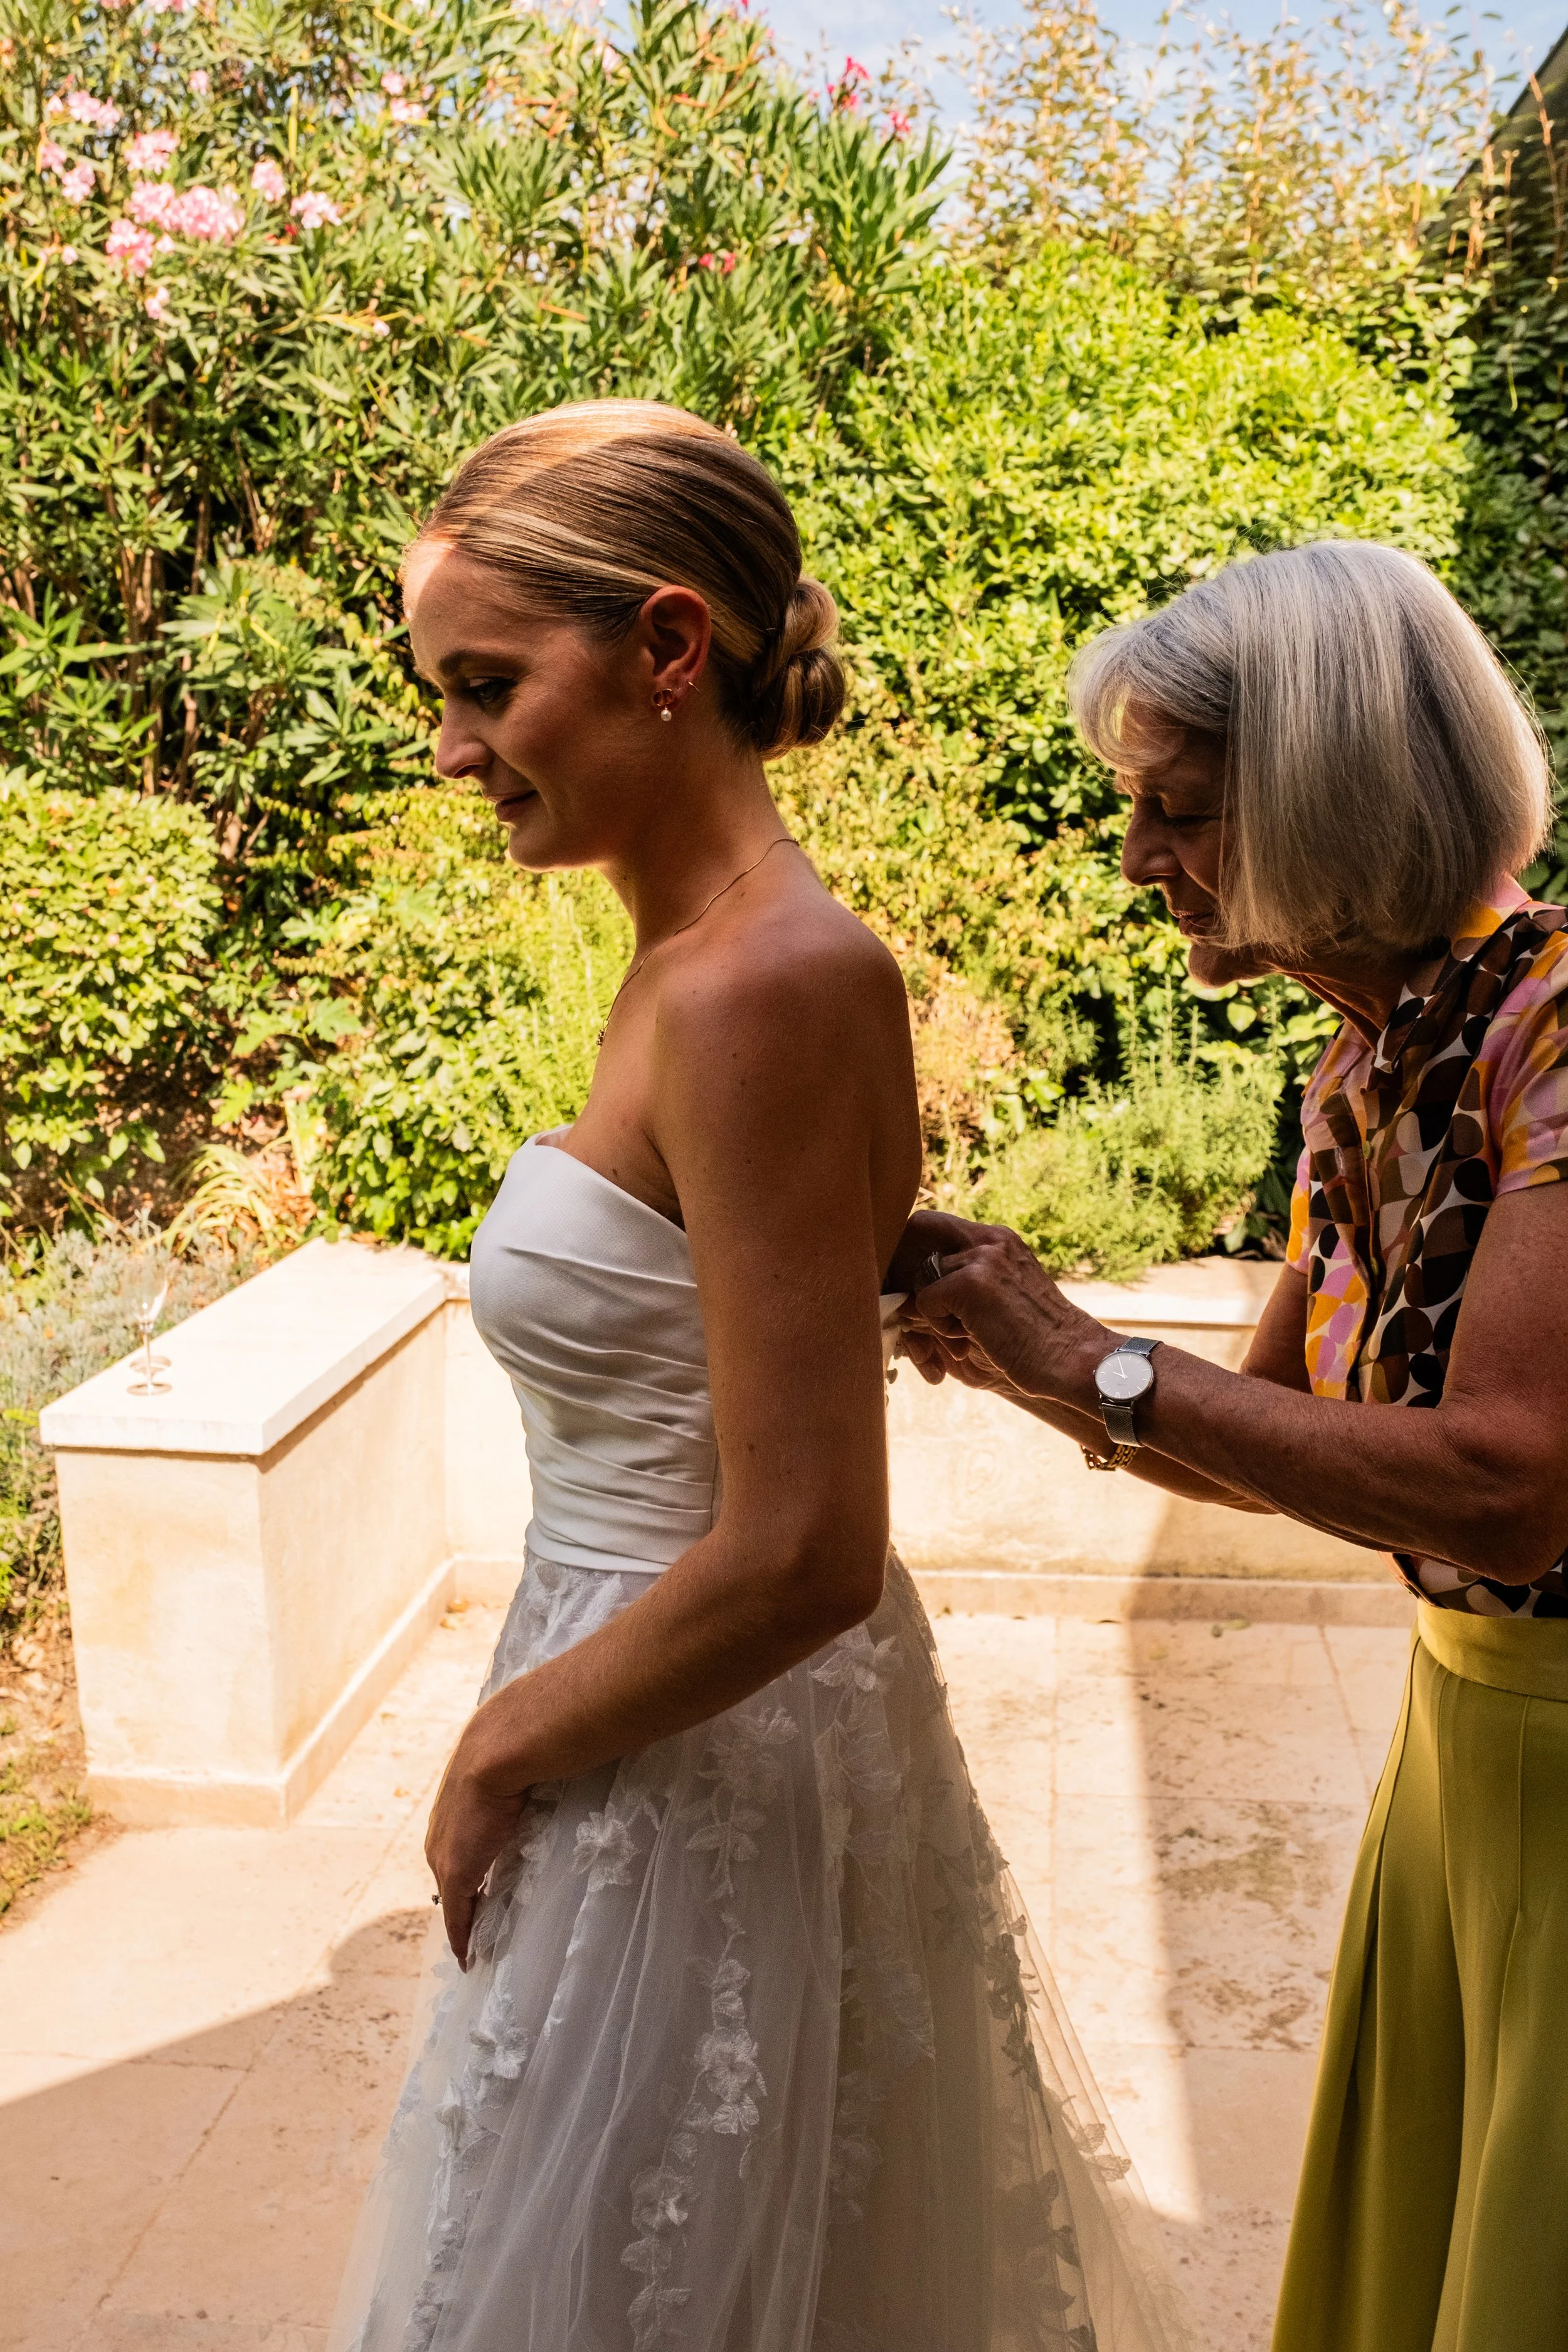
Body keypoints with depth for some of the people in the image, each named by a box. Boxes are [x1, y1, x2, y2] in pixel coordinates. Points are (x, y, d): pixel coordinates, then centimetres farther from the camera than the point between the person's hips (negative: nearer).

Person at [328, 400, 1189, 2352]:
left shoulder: (761, 990, -26)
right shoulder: (707, 956, 2)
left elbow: (793, 1558, -27)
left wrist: (501, 1751, -12)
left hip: (698, 1781, -8)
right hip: (734, 1734, 8)